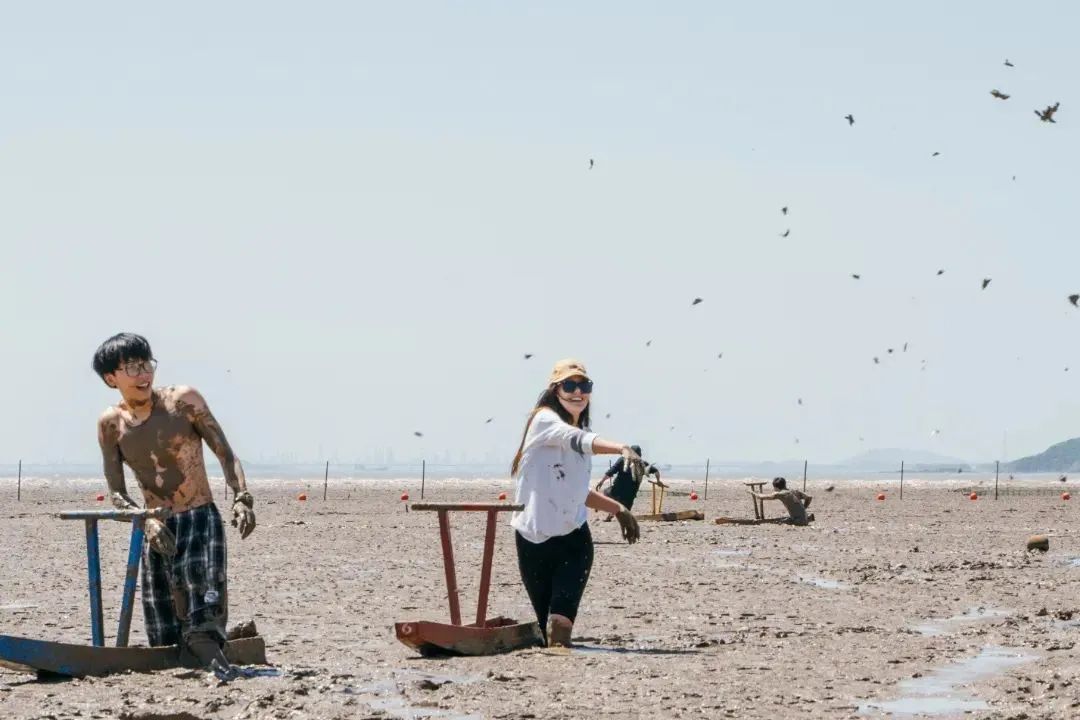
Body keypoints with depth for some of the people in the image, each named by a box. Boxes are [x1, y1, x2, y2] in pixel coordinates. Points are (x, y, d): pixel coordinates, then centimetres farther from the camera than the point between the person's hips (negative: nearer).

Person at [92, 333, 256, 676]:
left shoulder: (184, 400, -3)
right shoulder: (111, 424, 2)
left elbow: (225, 454, -1)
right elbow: (117, 493, 3)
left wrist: (242, 500, -16)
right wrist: (145, 521, -17)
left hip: (201, 519, -3)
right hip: (158, 531, 3)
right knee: (164, 638, 1)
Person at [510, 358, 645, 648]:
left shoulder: (576, 432, 15)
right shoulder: (544, 420, -8)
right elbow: (577, 439, -31)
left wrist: (617, 508, 15)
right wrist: (622, 448, -47)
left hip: (574, 540, 4)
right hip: (534, 540, -4)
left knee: (561, 621, -16)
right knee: (548, 629, 1)